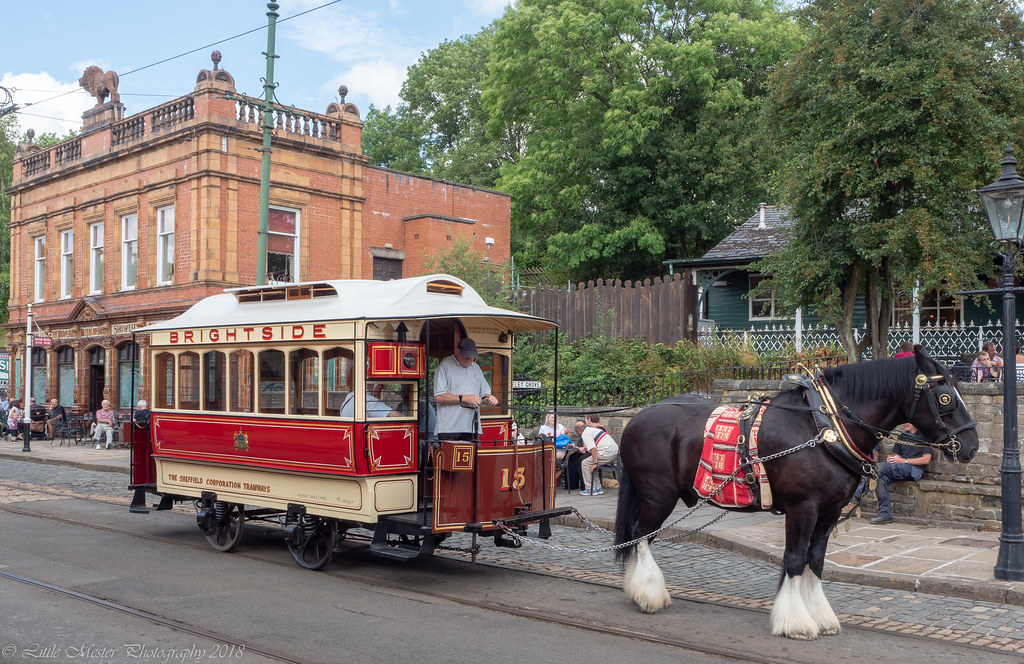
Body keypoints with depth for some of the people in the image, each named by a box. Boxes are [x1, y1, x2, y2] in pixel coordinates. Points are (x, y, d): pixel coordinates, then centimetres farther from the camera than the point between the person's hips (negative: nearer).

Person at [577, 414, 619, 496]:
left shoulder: (586, 432, -2)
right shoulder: (600, 427, 26)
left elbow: (593, 449, -14)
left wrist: (595, 462, -15)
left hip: (607, 454, -9)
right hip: (615, 452, 9)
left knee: (585, 463, -1)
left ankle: (590, 489, 0)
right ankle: (598, 487, 19)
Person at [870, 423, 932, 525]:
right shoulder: (902, 437, 27)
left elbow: (926, 459, -4)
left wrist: (904, 461, -9)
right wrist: (892, 458, 1)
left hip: (914, 470, -6)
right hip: (899, 469, 6)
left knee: (880, 467, -28)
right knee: (881, 477, -29)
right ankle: (885, 514, -29)